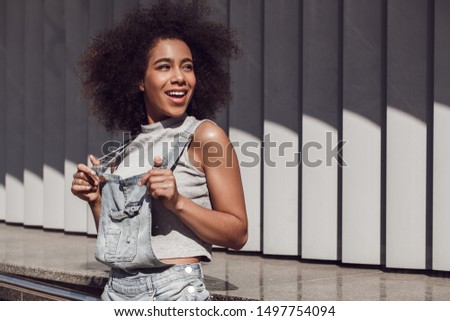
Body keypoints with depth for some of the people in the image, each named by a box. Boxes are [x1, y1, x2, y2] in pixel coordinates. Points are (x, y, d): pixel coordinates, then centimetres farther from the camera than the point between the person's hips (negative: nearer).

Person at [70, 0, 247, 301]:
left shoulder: (205, 135, -7)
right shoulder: (127, 152, 8)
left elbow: (238, 233, -9)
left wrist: (177, 202, -21)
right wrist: (95, 199, 0)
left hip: (176, 291, -5)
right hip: (118, 290, 5)